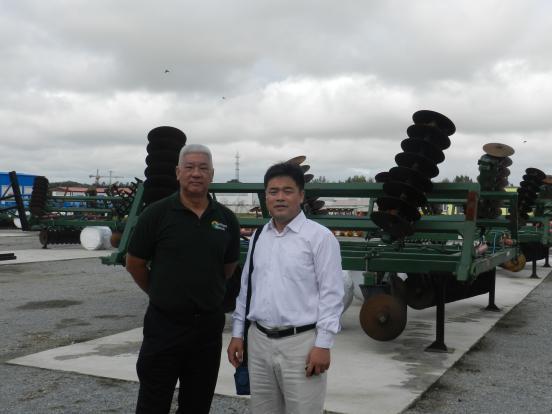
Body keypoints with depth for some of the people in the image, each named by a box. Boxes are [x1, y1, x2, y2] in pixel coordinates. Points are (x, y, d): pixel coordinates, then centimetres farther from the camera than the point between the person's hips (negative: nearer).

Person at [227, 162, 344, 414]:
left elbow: (331, 294, -10)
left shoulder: (319, 237, -8)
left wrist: (323, 344, -14)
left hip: (301, 343, -5)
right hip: (259, 341, 6)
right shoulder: (258, 237, 11)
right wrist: (237, 334, 13)